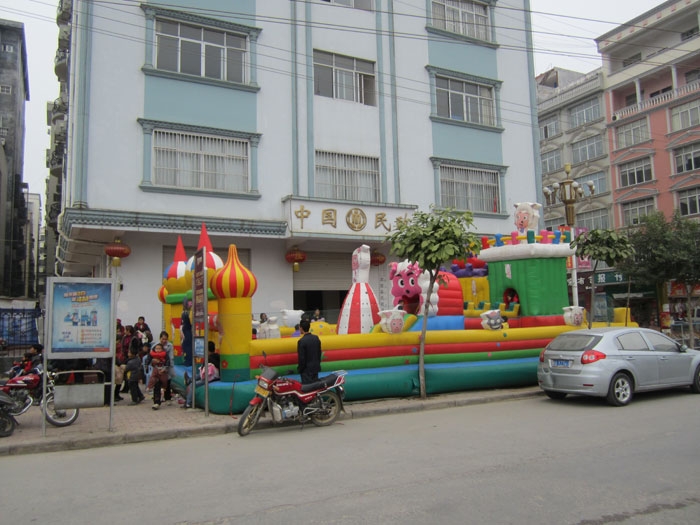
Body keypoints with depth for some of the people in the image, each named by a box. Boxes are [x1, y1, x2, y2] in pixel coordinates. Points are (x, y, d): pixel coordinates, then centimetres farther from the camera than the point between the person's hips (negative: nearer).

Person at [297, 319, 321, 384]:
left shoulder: (301, 341, -20)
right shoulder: (316, 338, 0)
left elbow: (301, 357, -17)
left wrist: (300, 369, -4)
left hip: (306, 369, -6)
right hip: (316, 367, 6)